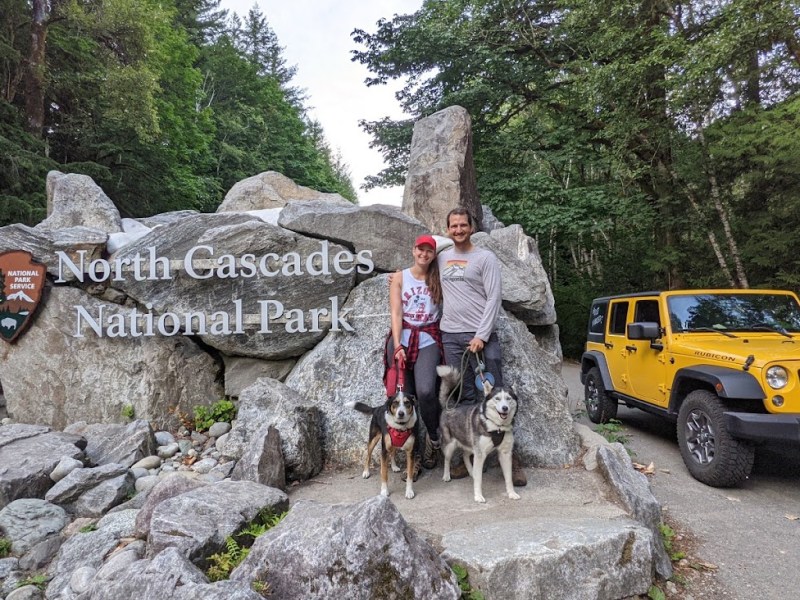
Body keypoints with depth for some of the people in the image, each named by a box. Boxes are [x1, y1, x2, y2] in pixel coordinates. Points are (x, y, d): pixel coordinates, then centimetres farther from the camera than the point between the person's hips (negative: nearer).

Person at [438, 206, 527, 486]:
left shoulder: (485, 257, 0)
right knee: (464, 398, 7)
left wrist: (481, 336, -13)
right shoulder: (442, 258, 14)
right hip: (450, 336, 4)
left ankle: (510, 458, 4)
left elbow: (494, 298, -6)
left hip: (481, 336, -4)